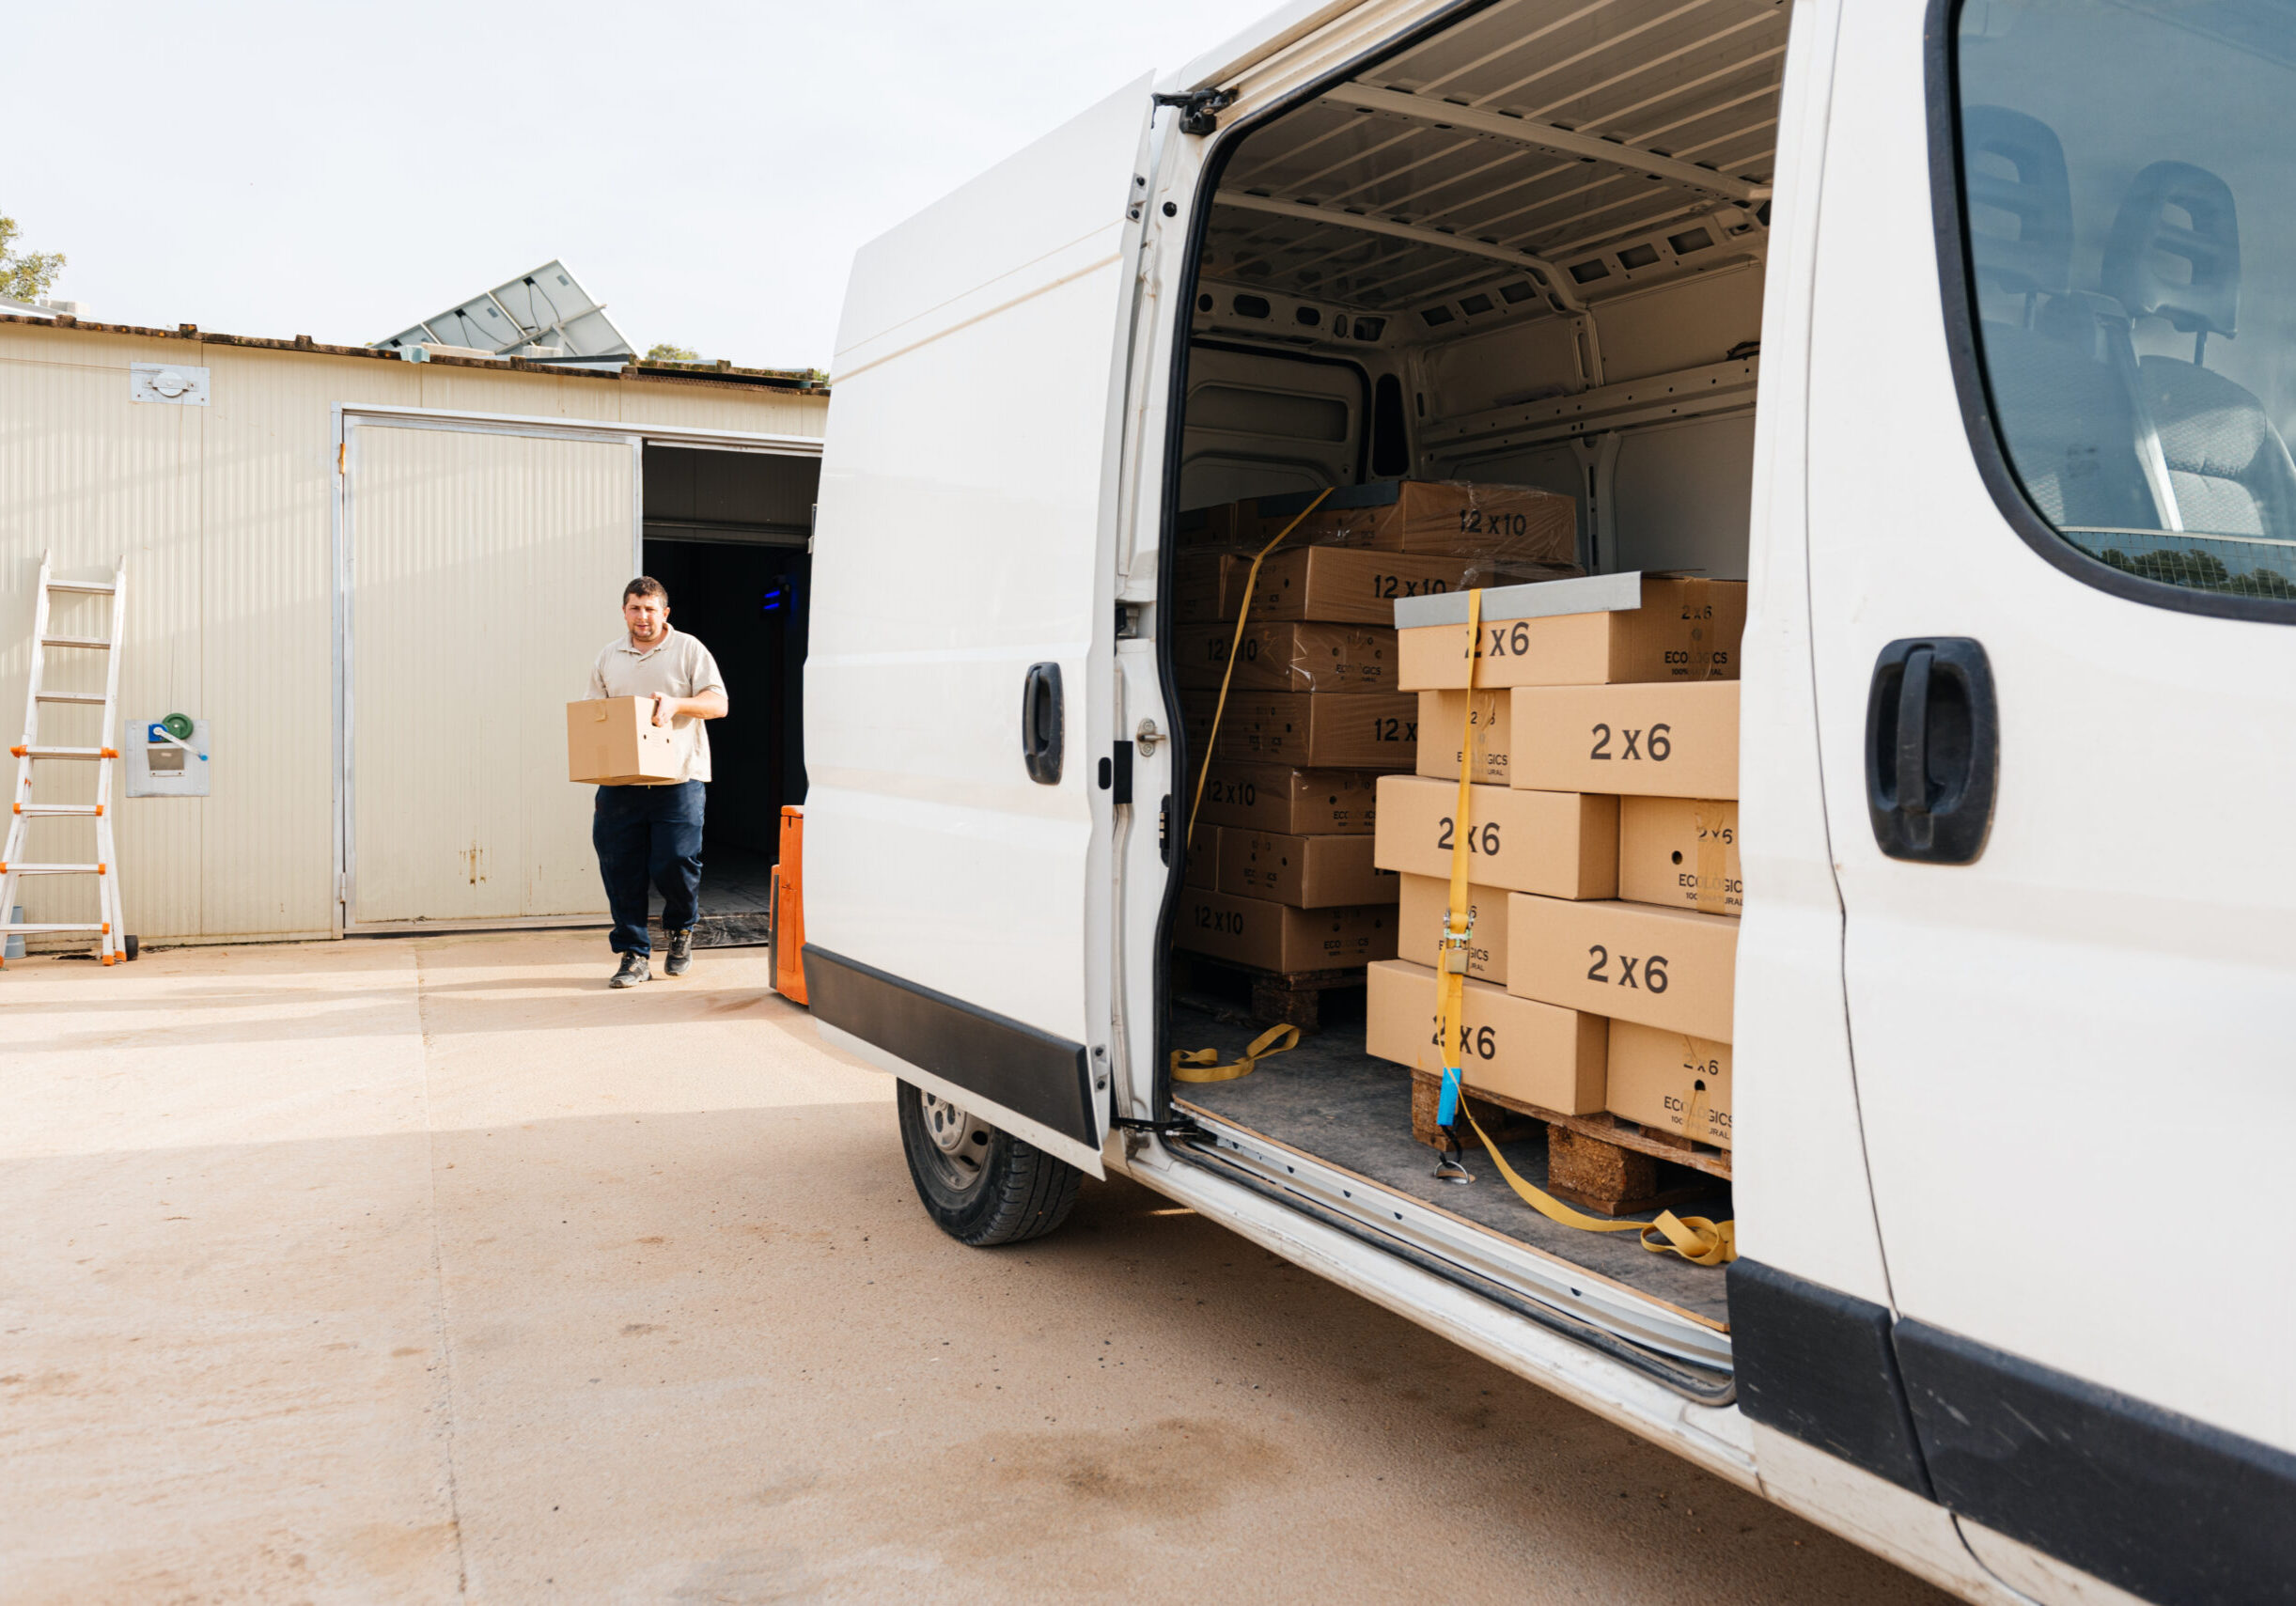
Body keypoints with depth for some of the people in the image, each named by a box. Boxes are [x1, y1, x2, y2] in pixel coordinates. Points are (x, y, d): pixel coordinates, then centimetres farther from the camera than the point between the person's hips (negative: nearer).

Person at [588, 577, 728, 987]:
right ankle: (634, 955, 10)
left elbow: (718, 703, -1)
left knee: (675, 864, -8)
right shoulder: (608, 658, 16)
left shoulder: (689, 650, 5)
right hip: (620, 781, 3)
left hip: (678, 780, -3)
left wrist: (676, 704, -17)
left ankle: (680, 929, 22)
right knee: (620, 869, 0)